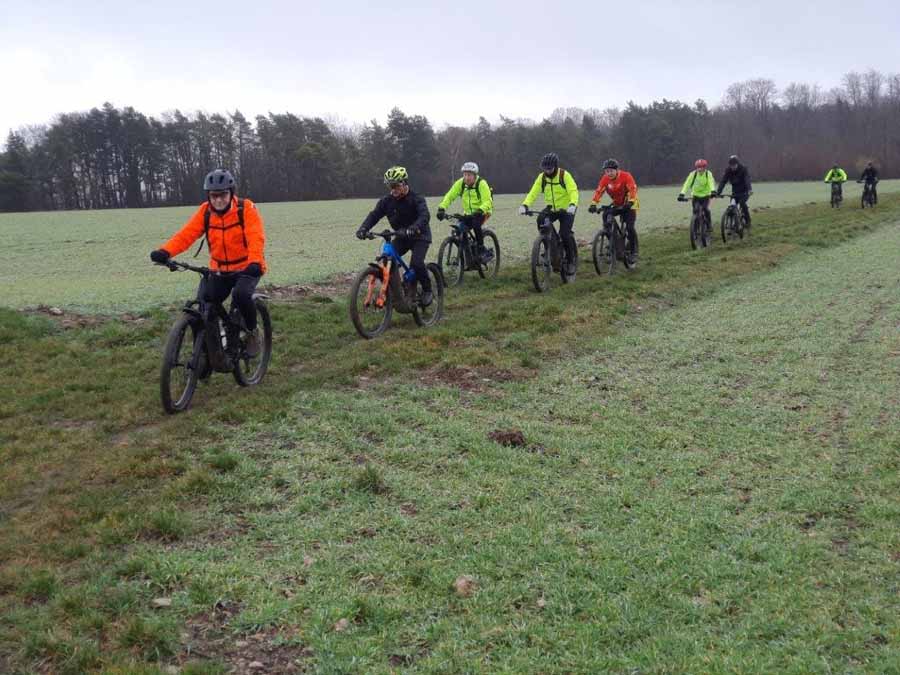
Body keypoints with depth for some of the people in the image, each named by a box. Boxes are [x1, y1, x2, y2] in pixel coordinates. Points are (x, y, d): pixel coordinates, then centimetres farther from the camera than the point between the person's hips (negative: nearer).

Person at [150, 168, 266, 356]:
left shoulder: (246, 209, -15)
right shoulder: (205, 211, -4)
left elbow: (256, 238, -28)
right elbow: (186, 234, -15)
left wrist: (255, 262, -48)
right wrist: (165, 251, -33)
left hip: (246, 268, -4)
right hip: (219, 270, 4)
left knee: (241, 294, -32)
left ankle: (252, 332, -4)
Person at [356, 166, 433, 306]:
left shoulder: (416, 199, -20)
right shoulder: (386, 201, -7)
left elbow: (425, 215, -37)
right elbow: (374, 215, -15)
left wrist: (414, 228, -58)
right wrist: (363, 228, -35)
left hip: (420, 236, -5)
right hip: (401, 237, 5)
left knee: (417, 263, -27)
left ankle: (427, 291, -5)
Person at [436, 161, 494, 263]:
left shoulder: (481, 184, -21)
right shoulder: (460, 183, -10)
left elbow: (487, 201, -28)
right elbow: (449, 196, -13)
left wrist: (480, 210, -47)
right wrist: (441, 208, -29)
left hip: (482, 212, -4)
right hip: (468, 213, 5)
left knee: (476, 224, -33)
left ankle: (482, 250, -19)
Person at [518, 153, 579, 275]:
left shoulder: (564, 175, -17)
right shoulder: (542, 177, -6)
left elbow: (573, 191, -27)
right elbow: (533, 193, -14)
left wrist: (572, 205, -47)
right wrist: (525, 205, -31)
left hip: (566, 209, -4)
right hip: (552, 209, 4)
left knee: (565, 234, -17)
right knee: (541, 222, -24)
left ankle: (571, 261, 3)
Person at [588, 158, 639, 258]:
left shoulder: (626, 176, -24)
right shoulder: (605, 179, -12)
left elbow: (633, 189, -34)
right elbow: (598, 191, -20)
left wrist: (630, 202, -48)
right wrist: (593, 204, -34)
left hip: (629, 204, -5)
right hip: (617, 204, 5)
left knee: (630, 227, -16)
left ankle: (634, 250, -2)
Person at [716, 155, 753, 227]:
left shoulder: (744, 169, -19)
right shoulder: (728, 170, -9)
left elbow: (747, 180, -33)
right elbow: (722, 181, -15)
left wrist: (749, 190, -51)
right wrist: (717, 193, -28)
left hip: (744, 192, -4)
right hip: (735, 192, 4)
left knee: (742, 202, -28)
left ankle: (747, 221, -14)